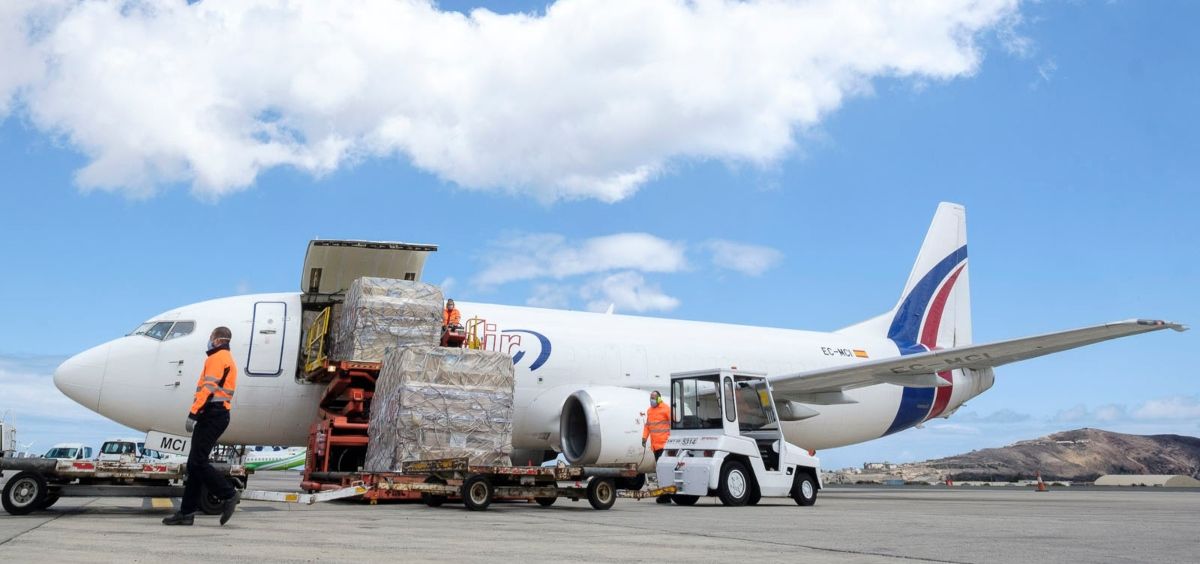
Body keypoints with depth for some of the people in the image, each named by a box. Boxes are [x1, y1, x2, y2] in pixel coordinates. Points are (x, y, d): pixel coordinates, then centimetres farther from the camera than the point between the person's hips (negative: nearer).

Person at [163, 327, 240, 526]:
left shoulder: (217, 358, -6)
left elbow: (208, 388, -17)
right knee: (195, 464, 7)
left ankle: (228, 495, -9)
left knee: (197, 462, -13)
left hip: (212, 414, -10)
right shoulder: (228, 360, 25)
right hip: (220, 415, 10)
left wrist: (193, 413, -21)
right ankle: (186, 512, 7)